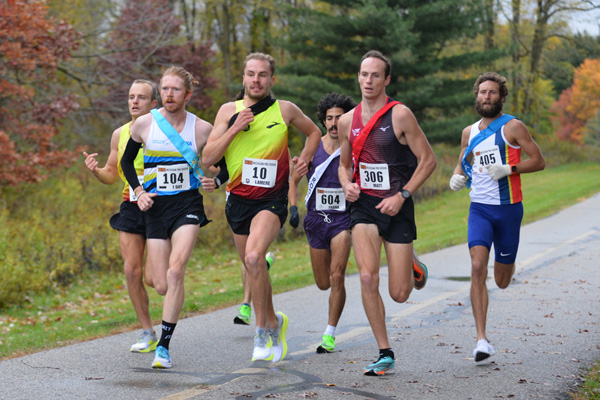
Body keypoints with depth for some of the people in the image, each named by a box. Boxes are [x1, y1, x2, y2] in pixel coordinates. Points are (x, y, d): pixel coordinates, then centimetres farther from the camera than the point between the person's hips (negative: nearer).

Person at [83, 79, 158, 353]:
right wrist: (95, 170, -5)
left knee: (152, 278, -8)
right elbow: (111, 176, 16)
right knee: (131, 271, -3)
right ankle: (147, 334, 8)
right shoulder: (120, 134, 9)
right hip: (131, 207, 5)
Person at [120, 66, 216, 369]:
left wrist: (214, 181, -11)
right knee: (162, 286, -2)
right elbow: (127, 161, 15)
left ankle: (164, 345, -14)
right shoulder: (144, 124, 0)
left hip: (188, 204, -1)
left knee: (175, 271, -22)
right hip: (155, 207, 2)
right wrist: (138, 191, 1)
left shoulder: (202, 129, -3)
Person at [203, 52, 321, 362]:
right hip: (239, 199, 4)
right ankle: (274, 323, 35)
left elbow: (314, 132, 20)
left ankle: (262, 331, -14)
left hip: (272, 199, -4)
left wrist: (304, 159, 4)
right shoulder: (229, 111, 3)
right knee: (253, 267, 13)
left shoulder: (285, 110, 0)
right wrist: (235, 129, -13)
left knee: (254, 258, -26)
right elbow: (208, 158, -3)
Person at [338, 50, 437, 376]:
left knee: (399, 294, -1)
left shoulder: (400, 115, -9)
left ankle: (413, 264, 37)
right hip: (363, 205, 3)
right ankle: (385, 353, -5)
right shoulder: (347, 121, 6)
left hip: (397, 207, -3)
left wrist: (402, 196, -13)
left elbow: (428, 160, -6)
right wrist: (347, 185, -2)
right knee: (368, 278, -18)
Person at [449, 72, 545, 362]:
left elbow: (538, 161, -5)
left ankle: (507, 262, 49)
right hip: (479, 208, 2)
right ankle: (482, 341, -18)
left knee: (502, 282, 8)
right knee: (477, 268, -18)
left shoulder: (513, 127, -4)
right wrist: (457, 177, 1)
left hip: (509, 208, -2)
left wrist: (508, 169, -19)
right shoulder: (469, 132, 9)